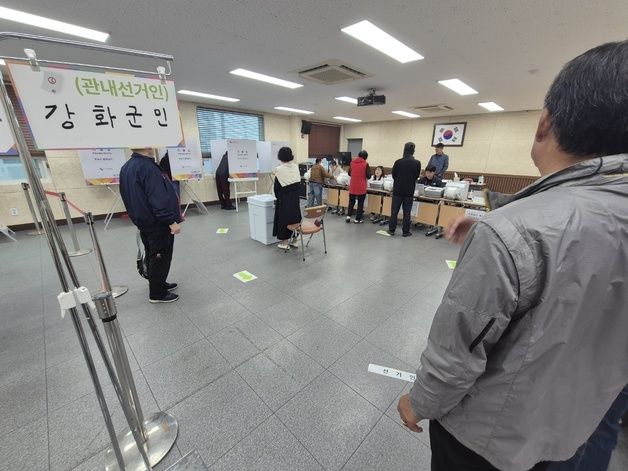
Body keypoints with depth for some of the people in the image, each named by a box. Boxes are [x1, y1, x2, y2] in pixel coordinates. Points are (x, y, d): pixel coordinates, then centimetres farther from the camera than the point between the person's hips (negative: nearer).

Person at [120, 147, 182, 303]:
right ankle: (157, 293, 13)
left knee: (152, 256, 20)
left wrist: (137, 216, 24)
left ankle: (159, 284, 35)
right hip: (158, 223, -10)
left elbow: (132, 197, 16)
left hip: (143, 221, 10)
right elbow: (159, 199, -27)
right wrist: (172, 221, -24)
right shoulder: (147, 167, -22)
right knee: (161, 257, 2)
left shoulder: (126, 167, 9)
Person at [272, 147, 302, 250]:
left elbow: (277, 186, -7)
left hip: (284, 198, -4)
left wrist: (278, 197, 10)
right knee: (295, 215, 15)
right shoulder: (296, 166, 0)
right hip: (295, 197, 5)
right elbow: (299, 183, 2)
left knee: (284, 217, 6)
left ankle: (285, 242, 14)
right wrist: (296, 193, 13)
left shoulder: (279, 169, -13)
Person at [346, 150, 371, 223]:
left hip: (352, 186, 4)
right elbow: (369, 176, -8)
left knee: (351, 201, 18)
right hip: (361, 187, -3)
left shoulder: (352, 162, 4)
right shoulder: (365, 164, -7)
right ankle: (357, 219, 10)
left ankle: (348, 216, 8)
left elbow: (349, 173, 13)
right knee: (360, 203, 8)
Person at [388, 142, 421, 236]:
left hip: (397, 190, 0)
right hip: (409, 191, 0)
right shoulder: (417, 163, -8)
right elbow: (417, 176, 5)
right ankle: (405, 231, 12)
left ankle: (391, 230, 11)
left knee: (394, 211, 8)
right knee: (406, 212, 6)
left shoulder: (398, 162, -10)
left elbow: (393, 175, 1)